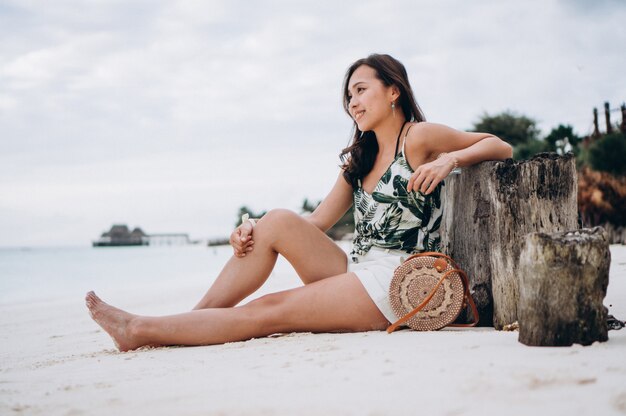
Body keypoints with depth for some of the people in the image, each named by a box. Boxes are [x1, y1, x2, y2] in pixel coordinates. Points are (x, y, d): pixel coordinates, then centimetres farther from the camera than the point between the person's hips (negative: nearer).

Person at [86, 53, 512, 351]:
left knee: (265, 313, -14)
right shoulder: (358, 159, 19)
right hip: (357, 271, 7)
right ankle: (200, 316, -10)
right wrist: (253, 232, -1)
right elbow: (316, 223, 14)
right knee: (279, 222, -10)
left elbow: (501, 146, 0)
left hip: (396, 284, -7)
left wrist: (450, 159, -18)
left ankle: (142, 331, -11)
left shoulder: (419, 137, -3)